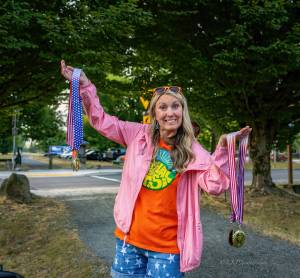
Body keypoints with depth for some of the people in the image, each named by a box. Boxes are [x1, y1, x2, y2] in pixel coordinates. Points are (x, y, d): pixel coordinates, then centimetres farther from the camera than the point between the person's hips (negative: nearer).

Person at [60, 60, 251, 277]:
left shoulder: (192, 151, -7)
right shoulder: (140, 135, -1)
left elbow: (215, 185, -19)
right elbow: (101, 121, 4)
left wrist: (223, 149, -31)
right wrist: (85, 86, -4)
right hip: (130, 238, 2)